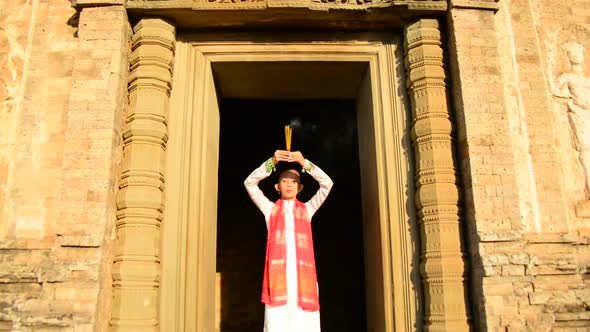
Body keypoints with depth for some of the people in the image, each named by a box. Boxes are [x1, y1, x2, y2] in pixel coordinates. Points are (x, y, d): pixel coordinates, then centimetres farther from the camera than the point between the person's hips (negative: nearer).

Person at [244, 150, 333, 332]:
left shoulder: (307, 209, 20)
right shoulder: (270, 208, 19)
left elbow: (327, 183, 9)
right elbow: (250, 183, 8)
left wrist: (304, 163, -2)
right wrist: (272, 162, -4)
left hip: (302, 271, 1)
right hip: (278, 270, -1)